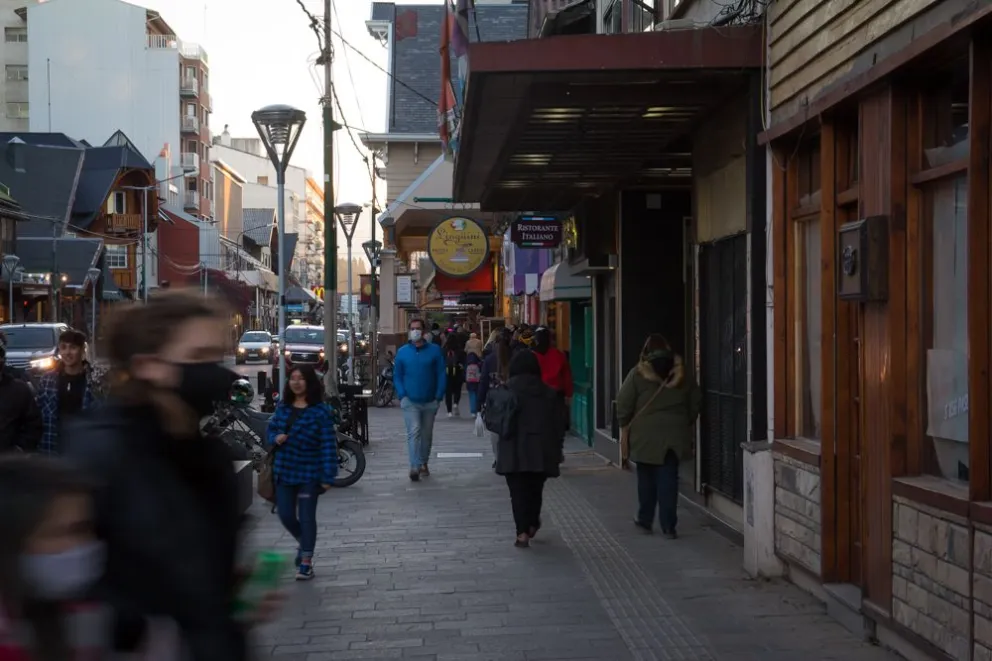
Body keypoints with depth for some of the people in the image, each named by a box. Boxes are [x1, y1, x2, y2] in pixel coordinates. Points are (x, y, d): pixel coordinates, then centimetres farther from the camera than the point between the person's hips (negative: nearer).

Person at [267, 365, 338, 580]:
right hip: (284, 471, 5)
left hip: (309, 472, -5)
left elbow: (328, 445, -13)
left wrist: (328, 476, -16)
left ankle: (306, 561, 12)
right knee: (285, 515, 9)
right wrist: (275, 438, -10)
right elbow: (272, 428, 16)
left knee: (306, 517, 2)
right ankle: (304, 543, 37)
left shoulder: (320, 411, -12)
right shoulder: (283, 406, 5)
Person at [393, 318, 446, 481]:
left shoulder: (434, 350, 0)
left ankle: (424, 463, 31)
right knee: (414, 431, -17)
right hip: (410, 402, -1)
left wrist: (439, 397, -7)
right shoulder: (402, 352, 2)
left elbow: (441, 375, 0)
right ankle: (414, 467, -22)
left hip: (430, 402, 1)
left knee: (427, 435, 14)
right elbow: (397, 376, 5)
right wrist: (402, 396, -7)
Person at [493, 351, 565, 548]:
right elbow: (558, 424, 6)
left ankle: (522, 532, -8)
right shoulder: (548, 393, 4)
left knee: (518, 491, 0)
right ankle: (532, 525, 30)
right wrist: (556, 450, 13)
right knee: (535, 489, 19)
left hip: (513, 451, -3)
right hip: (541, 450, 3)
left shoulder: (506, 390, -5)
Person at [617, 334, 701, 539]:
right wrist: (685, 423, 22)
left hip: (645, 435, -1)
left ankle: (645, 520, 23)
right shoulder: (680, 374, 5)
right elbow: (695, 402, 12)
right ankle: (668, 526, -1)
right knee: (669, 480, 2)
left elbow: (623, 404, -6)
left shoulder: (639, 373, -6)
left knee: (646, 479, 13)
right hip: (674, 435, 2)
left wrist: (626, 424, 8)